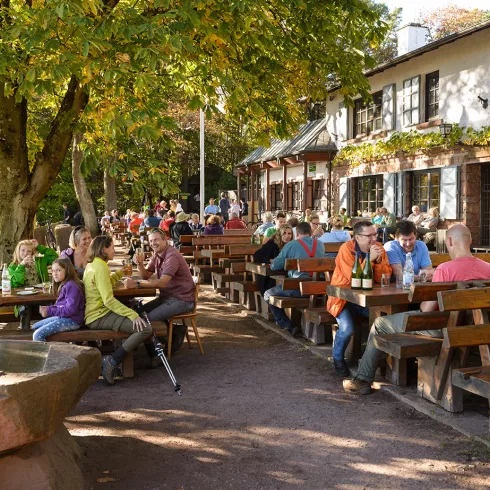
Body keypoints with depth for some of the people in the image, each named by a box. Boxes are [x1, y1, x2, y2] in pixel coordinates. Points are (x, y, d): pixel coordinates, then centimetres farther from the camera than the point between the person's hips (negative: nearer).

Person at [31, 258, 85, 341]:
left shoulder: (71, 286, -17)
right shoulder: (63, 285, 14)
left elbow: (70, 309, -23)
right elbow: (60, 306, 15)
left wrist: (50, 311, -17)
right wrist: (47, 309, -4)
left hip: (72, 320, -11)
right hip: (62, 317, 11)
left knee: (38, 334, -18)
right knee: (34, 327, 17)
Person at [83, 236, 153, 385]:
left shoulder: (91, 265, 14)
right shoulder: (100, 268, -17)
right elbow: (109, 300, -24)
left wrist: (119, 273, 26)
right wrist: (133, 315, -26)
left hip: (95, 313, 11)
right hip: (99, 317, -11)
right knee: (145, 328, -24)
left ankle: (153, 356, 22)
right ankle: (111, 362, -21)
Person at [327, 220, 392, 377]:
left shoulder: (379, 248, 0)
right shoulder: (346, 248, -14)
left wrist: (379, 260, -19)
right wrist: (370, 258, -27)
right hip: (344, 298, -4)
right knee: (347, 329, -27)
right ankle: (338, 358, 6)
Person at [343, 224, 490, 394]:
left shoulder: (445, 269, -23)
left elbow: (427, 309, -18)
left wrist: (422, 302, 5)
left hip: (442, 328, -7)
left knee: (379, 324, 10)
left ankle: (363, 381, 19)